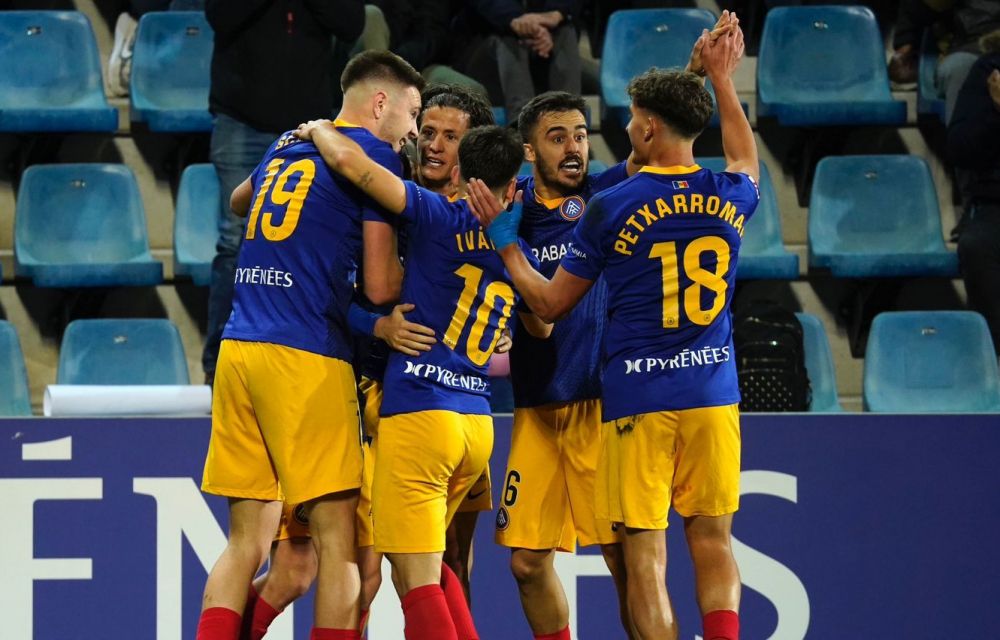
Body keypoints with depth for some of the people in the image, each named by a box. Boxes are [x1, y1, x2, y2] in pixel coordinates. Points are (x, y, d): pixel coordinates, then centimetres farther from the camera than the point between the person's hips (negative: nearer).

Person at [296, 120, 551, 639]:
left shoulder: (441, 218, -6)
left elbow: (349, 161, -15)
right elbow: (542, 328, 31)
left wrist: (319, 129, 7)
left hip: (417, 412, -7)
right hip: (477, 426, 7)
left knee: (417, 581, -6)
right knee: (426, 564, 24)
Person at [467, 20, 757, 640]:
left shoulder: (612, 207, -8)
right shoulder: (730, 195, 3)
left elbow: (550, 303, 2)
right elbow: (746, 160, 31)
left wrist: (503, 236, 13)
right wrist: (723, 78, 41)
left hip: (638, 400, -4)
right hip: (714, 395, 4)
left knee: (645, 554, -1)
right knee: (712, 540, 10)